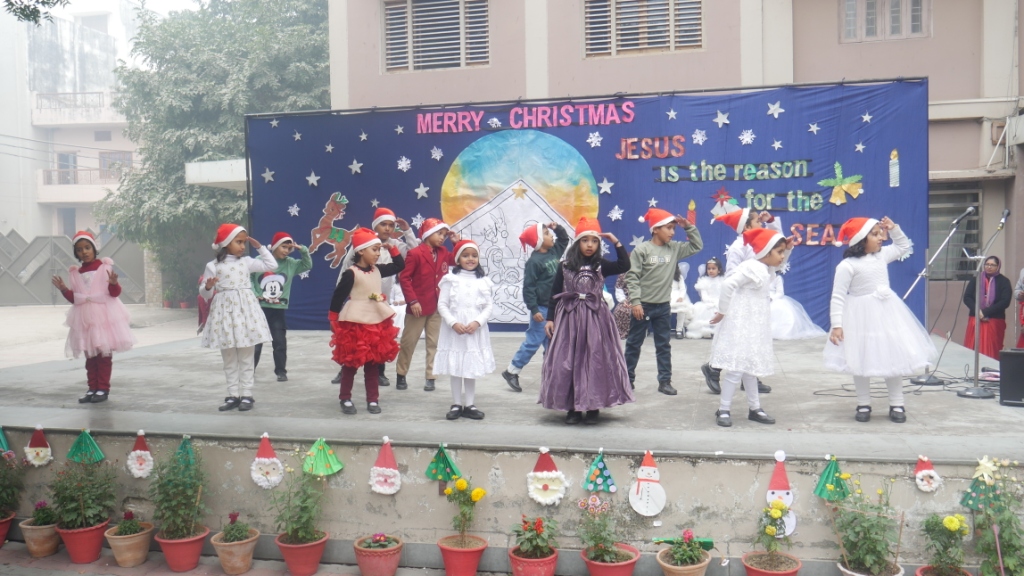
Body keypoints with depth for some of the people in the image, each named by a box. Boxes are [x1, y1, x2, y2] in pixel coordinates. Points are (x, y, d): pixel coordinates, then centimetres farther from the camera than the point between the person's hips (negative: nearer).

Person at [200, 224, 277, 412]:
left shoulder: (246, 262, 5)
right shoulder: (213, 266, 0)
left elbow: (271, 265, 8)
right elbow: (205, 294, 2)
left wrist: (260, 247, 7)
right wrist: (208, 287, -21)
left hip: (245, 310, 1)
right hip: (225, 312, 0)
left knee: (246, 358, 3)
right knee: (229, 359, 7)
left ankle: (247, 395, 9)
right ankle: (233, 395, 15)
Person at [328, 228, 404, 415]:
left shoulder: (378, 270, 5)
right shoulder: (351, 273, -14)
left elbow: (400, 266, 16)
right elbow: (338, 296, -10)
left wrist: (392, 248, 5)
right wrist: (333, 320, -7)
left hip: (377, 322, 6)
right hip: (355, 323, -6)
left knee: (374, 363, 11)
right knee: (350, 362, 5)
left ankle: (373, 399, 18)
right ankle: (345, 399, 16)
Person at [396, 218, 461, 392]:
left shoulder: (443, 253, 6)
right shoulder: (415, 253, -12)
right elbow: (404, 278, -14)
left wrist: (458, 242, 1)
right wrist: (412, 301, -19)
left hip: (437, 306, 5)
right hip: (419, 305, -5)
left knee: (434, 343, 7)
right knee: (408, 341, 7)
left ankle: (431, 377, 14)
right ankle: (401, 375, 20)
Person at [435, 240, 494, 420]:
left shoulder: (484, 281, 4)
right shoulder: (451, 279, -1)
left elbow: (488, 307, 2)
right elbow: (442, 305, -4)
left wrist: (477, 322, -13)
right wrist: (454, 323, -15)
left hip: (475, 331, 2)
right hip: (454, 330, -1)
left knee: (472, 368, 9)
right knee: (455, 369, 6)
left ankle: (469, 405, 19)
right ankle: (456, 404, 17)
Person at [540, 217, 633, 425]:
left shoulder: (600, 265, 4)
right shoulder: (565, 267, 2)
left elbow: (625, 266, -9)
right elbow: (555, 294, 5)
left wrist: (616, 242, -8)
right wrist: (550, 318, -1)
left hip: (595, 318, 0)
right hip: (569, 317, 0)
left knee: (595, 362, 0)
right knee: (568, 362, 2)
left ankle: (593, 407, 11)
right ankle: (572, 407, 12)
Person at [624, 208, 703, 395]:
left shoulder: (674, 248, 3)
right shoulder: (642, 249, -12)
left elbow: (696, 246, 11)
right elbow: (632, 277, -13)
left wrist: (688, 226, -1)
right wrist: (635, 302, -18)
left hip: (663, 306, 5)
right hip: (643, 305, -5)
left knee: (663, 345, 9)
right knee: (634, 344, 8)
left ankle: (664, 381, 16)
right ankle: (627, 378, 19)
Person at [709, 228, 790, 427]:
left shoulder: (766, 269, 10)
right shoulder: (752, 268, -21)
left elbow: (778, 266, 34)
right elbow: (728, 284, -27)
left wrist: (788, 249, 16)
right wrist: (722, 311, -18)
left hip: (755, 326, 10)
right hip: (741, 325, -10)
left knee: (750, 367, 17)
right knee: (736, 368, -7)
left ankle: (754, 408, 26)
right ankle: (723, 410, 2)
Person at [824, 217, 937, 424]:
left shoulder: (882, 255, 5)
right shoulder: (847, 265, -16)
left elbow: (904, 247, 26)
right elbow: (838, 297, -16)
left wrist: (894, 229, 9)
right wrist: (836, 325, -22)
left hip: (887, 312, 6)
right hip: (861, 316, -6)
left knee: (894, 357, 8)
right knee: (862, 361, 4)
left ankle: (897, 404, 19)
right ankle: (863, 405, 17)